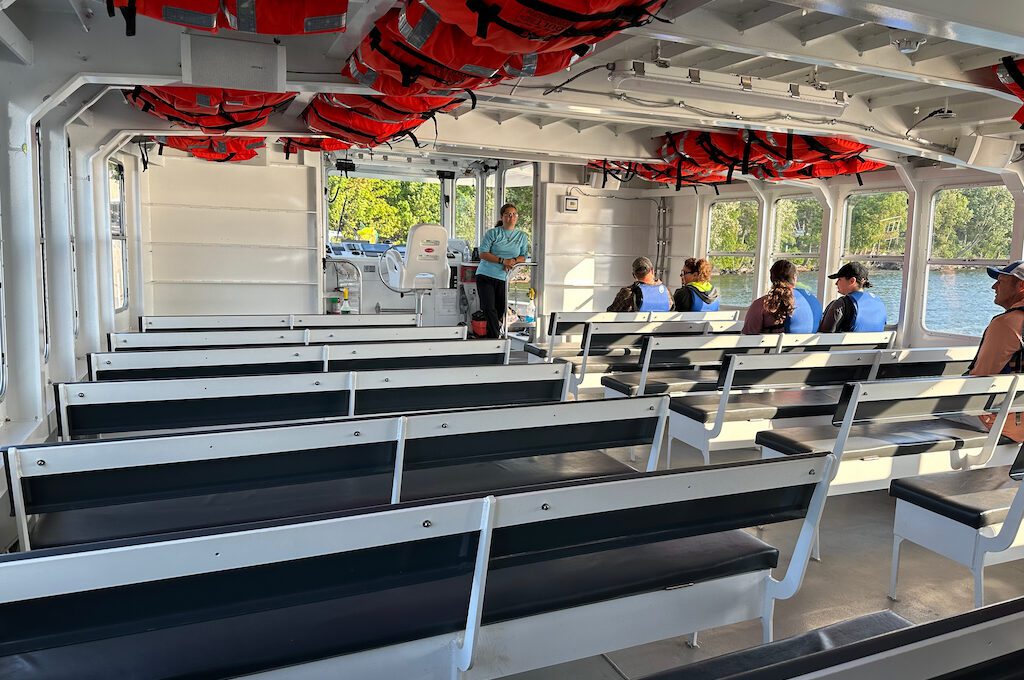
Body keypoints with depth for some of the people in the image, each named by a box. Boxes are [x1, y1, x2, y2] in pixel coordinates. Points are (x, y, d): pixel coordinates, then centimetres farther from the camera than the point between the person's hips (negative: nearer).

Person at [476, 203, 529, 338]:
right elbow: (483, 254, -5)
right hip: (486, 276, -3)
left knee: (500, 311, 4)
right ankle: (496, 338, -12)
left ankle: (491, 335, 19)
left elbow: (523, 257, 12)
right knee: (489, 309, -13)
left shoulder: (522, 236, 12)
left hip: (505, 279, 3)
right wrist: (502, 260, -16)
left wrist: (514, 261, -11)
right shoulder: (492, 233, 2)